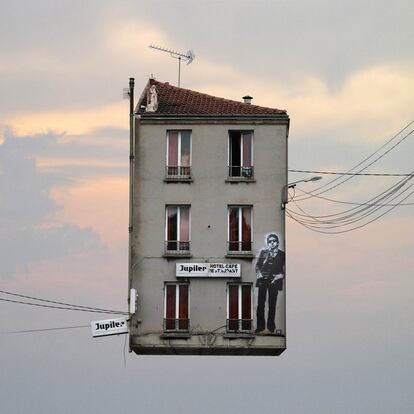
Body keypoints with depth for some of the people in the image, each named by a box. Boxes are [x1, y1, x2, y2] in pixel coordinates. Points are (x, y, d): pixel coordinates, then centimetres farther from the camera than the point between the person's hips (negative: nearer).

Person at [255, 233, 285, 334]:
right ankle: (260, 325, 0)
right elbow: (258, 264, 11)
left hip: (274, 280, -1)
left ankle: (271, 325, 7)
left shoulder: (282, 254, 10)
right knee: (260, 302, -4)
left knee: (272, 303, -1)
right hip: (263, 279, 1)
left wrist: (281, 275, -10)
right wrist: (258, 272, -6)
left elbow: (284, 269, 7)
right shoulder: (263, 252, 14)